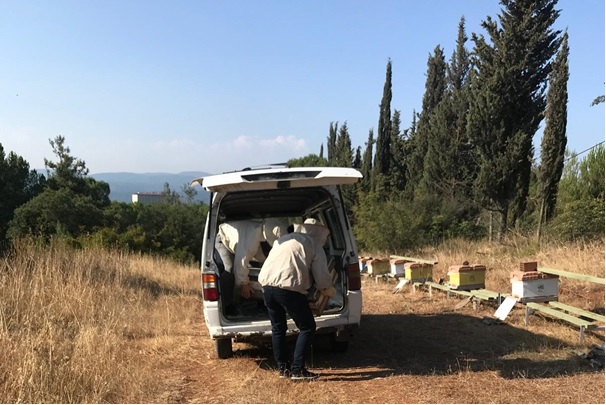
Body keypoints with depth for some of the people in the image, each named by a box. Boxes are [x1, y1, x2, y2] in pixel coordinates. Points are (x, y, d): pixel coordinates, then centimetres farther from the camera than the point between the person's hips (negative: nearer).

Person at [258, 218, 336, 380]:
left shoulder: (283, 239, 27)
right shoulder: (314, 245, 8)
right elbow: (322, 276, 4)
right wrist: (328, 290, 25)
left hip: (267, 284, 7)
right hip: (288, 288, -6)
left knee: (278, 327, 21)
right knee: (307, 327, 8)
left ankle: (283, 368, 26)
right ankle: (297, 369, 5)